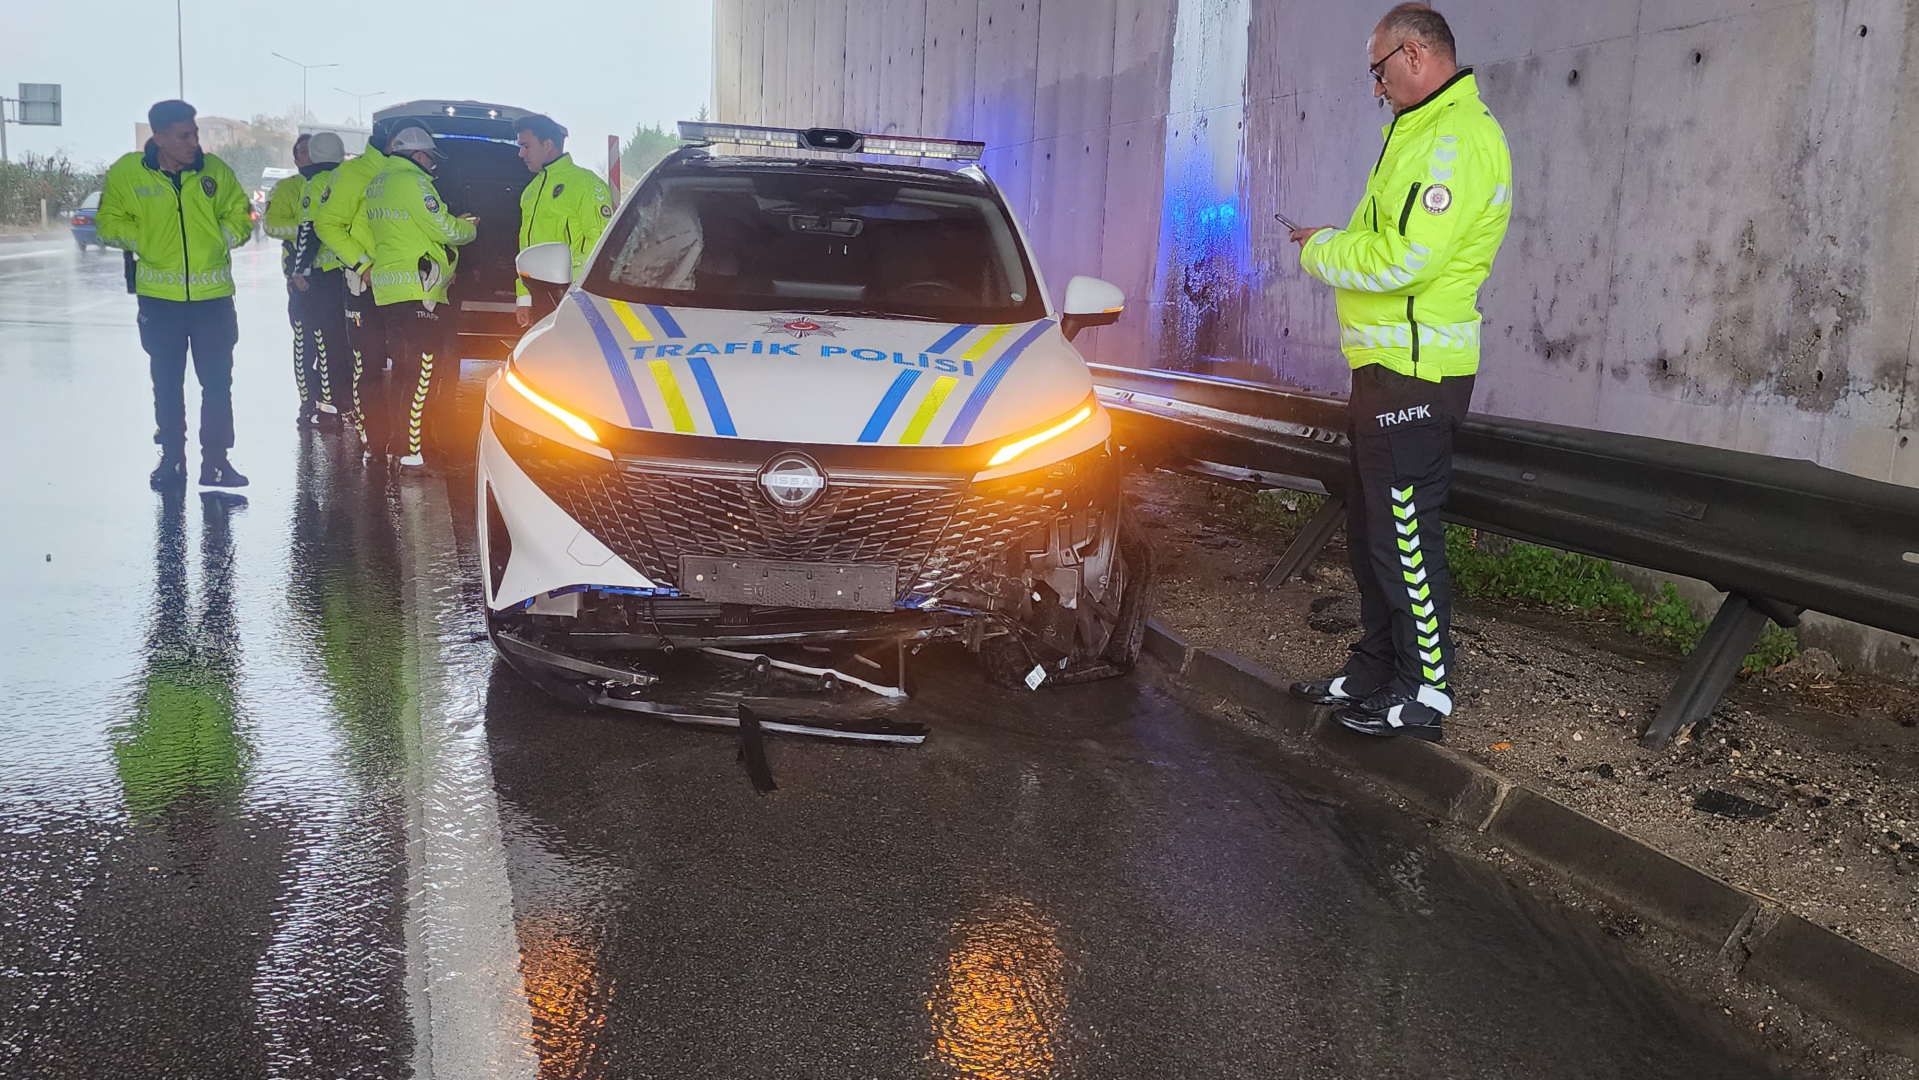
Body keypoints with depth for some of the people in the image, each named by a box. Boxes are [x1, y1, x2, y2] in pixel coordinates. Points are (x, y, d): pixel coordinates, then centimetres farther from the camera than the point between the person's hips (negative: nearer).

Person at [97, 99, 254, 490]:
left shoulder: (214, 170, -1)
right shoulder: (127, 172, -4)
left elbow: (239, 214, 11)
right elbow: (110, 222, 5)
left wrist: (222, 238, -5)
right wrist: (145, 243, -9)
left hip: (213, 295, 0)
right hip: (159, 295, 0)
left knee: (218, 382, 3)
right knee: (167, 383, 10)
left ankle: (215, 461, 13)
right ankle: (171, 460, 21)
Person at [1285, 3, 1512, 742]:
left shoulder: (1457, 137, -16)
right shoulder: (1424, 131, 19)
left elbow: (1407, 258, -24)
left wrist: (1321, 252, -9)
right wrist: (1340, 242, 6)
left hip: (1415, 373, -11)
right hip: (1389, 366, 11)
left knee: (1406, 535, -5)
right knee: (1372, 528, 17)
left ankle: (1424, 693, 5)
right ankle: (1374, 672, 28)